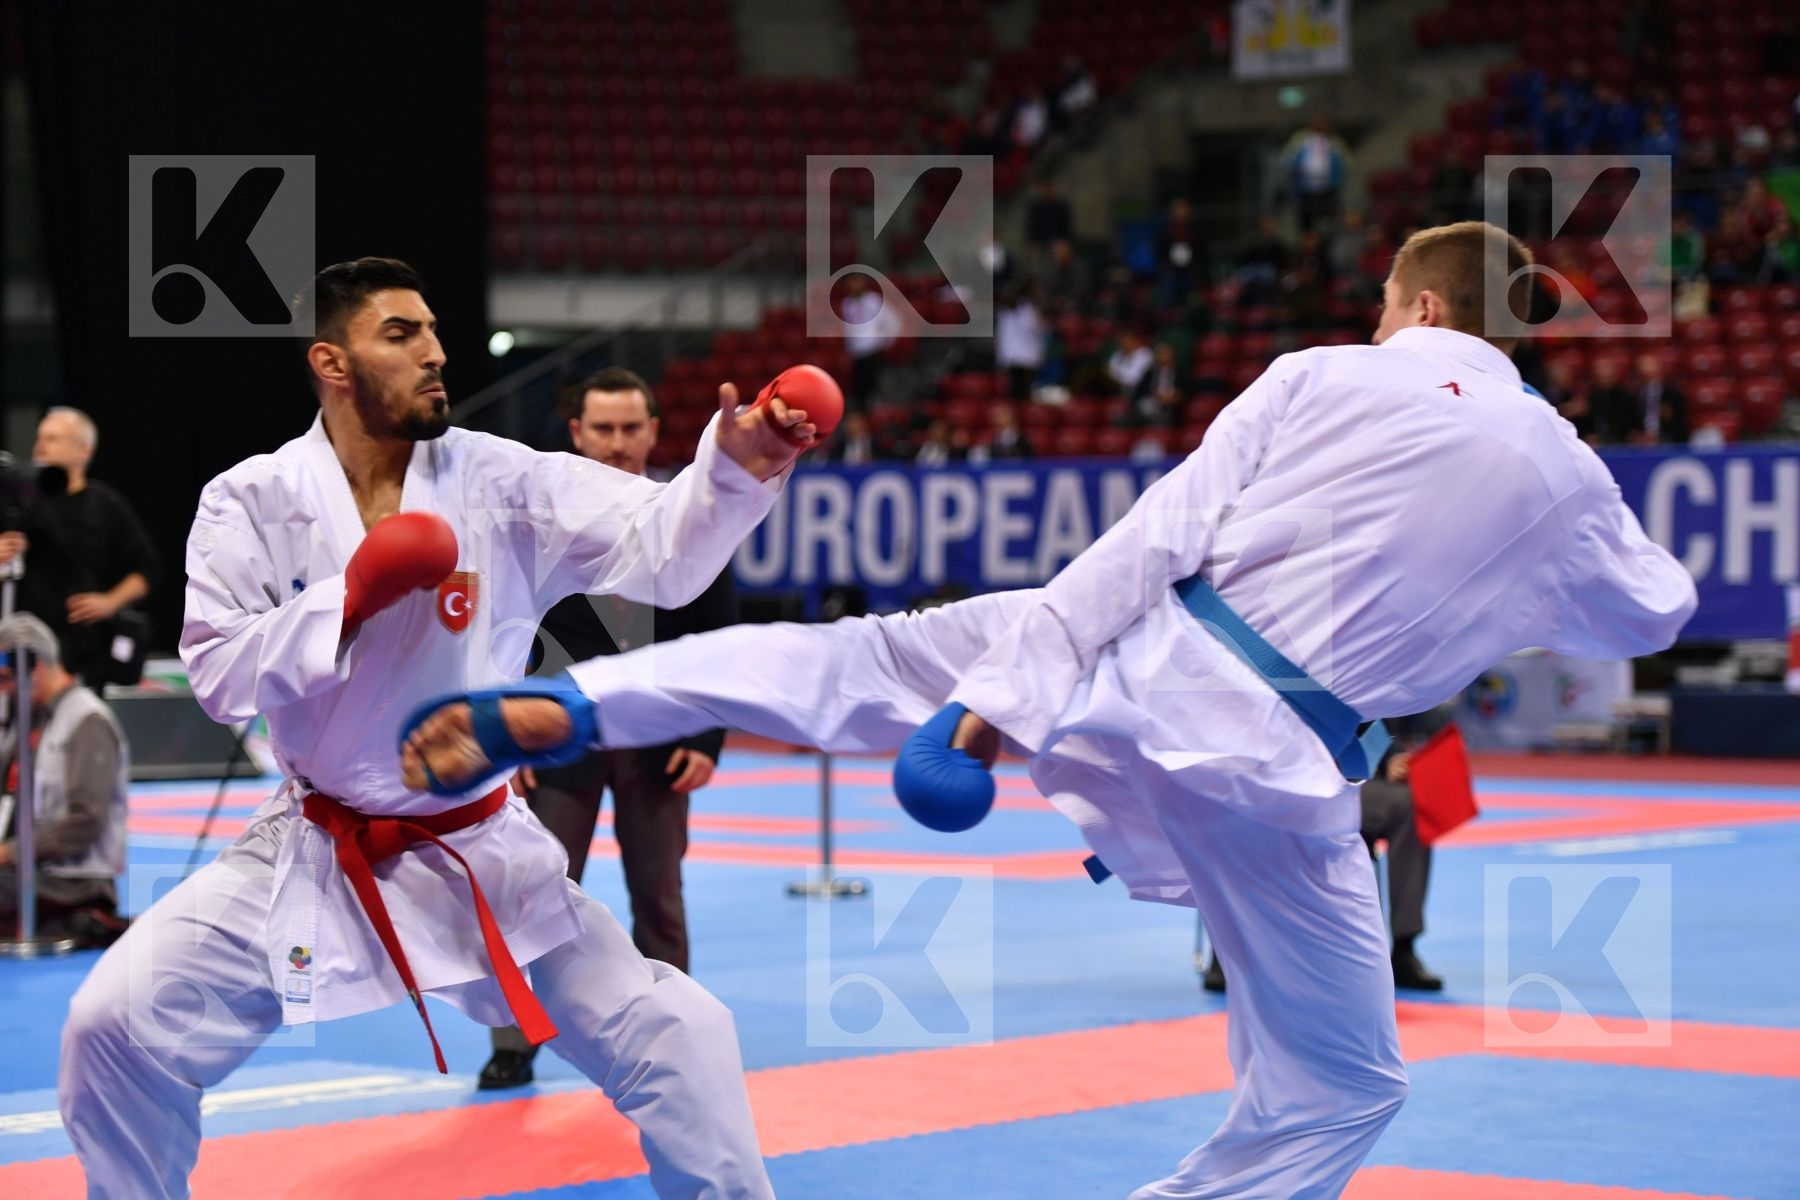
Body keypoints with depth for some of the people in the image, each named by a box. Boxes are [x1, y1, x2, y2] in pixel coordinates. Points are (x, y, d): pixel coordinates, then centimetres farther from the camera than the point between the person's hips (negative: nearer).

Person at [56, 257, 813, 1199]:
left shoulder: (500, 483, -8)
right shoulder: (251, 502, -7)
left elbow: (659, 547, -17)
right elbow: (218, 677, -12)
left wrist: (736, 469, -37)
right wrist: (351, 595, -24)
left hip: (479, 859, 0)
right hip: (309, 861, 0)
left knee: (676, 1037, -6)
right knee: (116, 1025, -10)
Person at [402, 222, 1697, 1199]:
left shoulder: (1321, 379, 3)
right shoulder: (1562, 474, 8)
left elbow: (1151, 541, -5)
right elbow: (1648, 617, 29)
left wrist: (1006, 691, -9)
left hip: (1141, 661, 1)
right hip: (1269, 770, -1)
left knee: (852, 661, 17)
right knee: (1338, 1085, 14)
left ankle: (557, 708, 4)